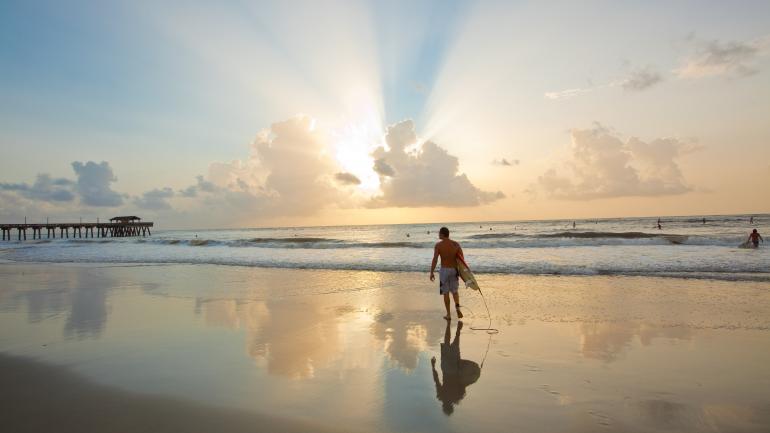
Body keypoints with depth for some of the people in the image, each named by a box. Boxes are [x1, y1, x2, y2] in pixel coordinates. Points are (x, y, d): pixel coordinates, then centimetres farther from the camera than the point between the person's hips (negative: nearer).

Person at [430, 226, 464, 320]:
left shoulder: (438, 245, -12)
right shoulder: (456, 244, -3)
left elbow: (434, 260, -16)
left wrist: (431, 273, -7)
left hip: (444, 271, -2)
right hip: (454, 270, 3)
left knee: (445, 293, 10)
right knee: (454, 291, 19)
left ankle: (448, 314, 13)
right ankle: (457, 308, -5)